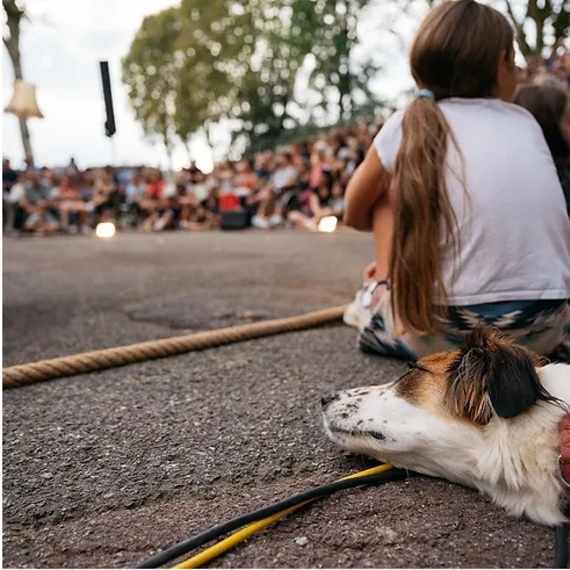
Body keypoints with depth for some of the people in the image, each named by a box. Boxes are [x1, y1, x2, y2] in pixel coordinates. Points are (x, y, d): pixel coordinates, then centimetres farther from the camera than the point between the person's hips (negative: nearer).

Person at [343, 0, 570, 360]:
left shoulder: (407, 125, 2)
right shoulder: (525, 121, 13)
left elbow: (355, 214, 16)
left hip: (448, 333, -4)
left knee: (390, 189, 16)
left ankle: (378, 307, 16)